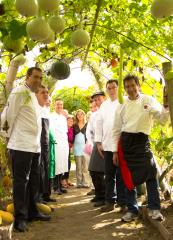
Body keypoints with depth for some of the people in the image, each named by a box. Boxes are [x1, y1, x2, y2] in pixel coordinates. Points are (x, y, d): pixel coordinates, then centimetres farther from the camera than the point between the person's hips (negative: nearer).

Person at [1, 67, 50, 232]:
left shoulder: (33, 95, 19)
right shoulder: (19, 92, -9)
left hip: (34, 146, 9)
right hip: (21, 145, -9)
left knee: (33, 181, 14)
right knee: (21, 181, -3)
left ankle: (32, 212, 26)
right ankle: (20, 218, 5)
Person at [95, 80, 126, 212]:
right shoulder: (104, 105, 16)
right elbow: (99, 123, 15)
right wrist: (99, 142, 8)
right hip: (107, 145, 4)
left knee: (121, 175, 1)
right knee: (109, 175, 8)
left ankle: (123, 202, 10)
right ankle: (110, 201, 16)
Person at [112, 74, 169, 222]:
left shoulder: (148, 100, 2)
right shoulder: (122, 106, 8)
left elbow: (163, 119, -6)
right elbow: (116, 130, 10)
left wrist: (167, 106, -26)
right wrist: (115, 151, 6)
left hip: (142, 140, -2)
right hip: (126, 141, 2)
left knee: (150, 172, -12)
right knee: (128, 176, 6)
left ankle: (154, 209, 0)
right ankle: (132, 210, 19)